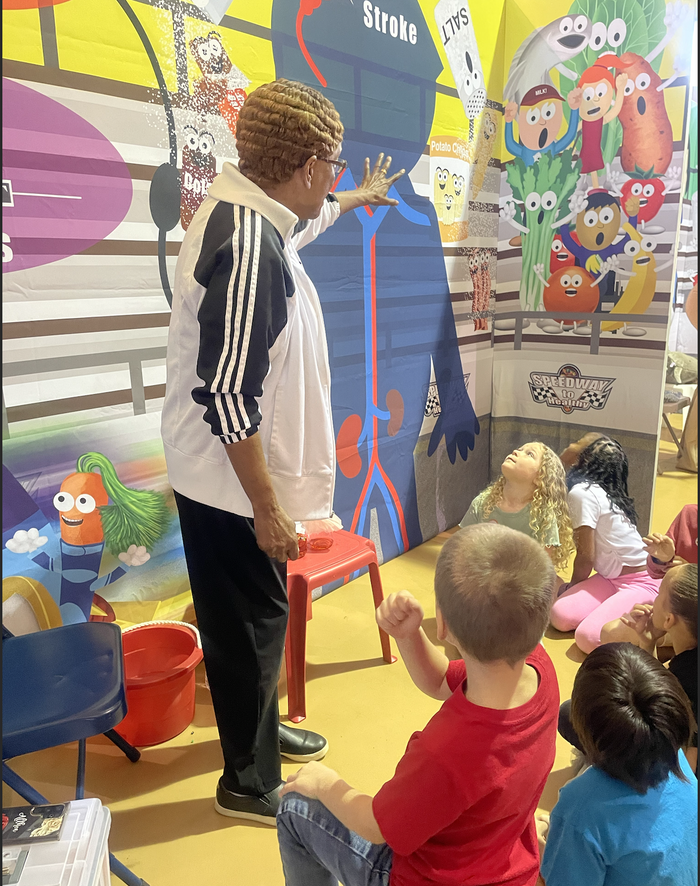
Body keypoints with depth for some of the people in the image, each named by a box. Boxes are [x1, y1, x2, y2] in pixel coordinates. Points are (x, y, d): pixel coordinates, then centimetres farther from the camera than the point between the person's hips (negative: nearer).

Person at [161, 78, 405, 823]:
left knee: (257, 616, 24)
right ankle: (249, 782, 31)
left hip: (227, 474, 10)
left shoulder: (249, 211, 5)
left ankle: (259, 730, 46)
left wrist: (359, 198, 48)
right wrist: (267, 508, -21)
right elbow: (228, 395, -28)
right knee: (251, 624, 8)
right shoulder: (248, 244, -26)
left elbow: (304, 218, 30)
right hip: (230, 484, -10)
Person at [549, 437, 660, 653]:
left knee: (588, 637, -27)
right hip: (611, 578, 7)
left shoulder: (581, 492, -16)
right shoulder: (607, 494, 9)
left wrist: (572, 587, 5)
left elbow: (586, 556, -12)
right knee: (561, 615, -13)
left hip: (641, 583, -7)